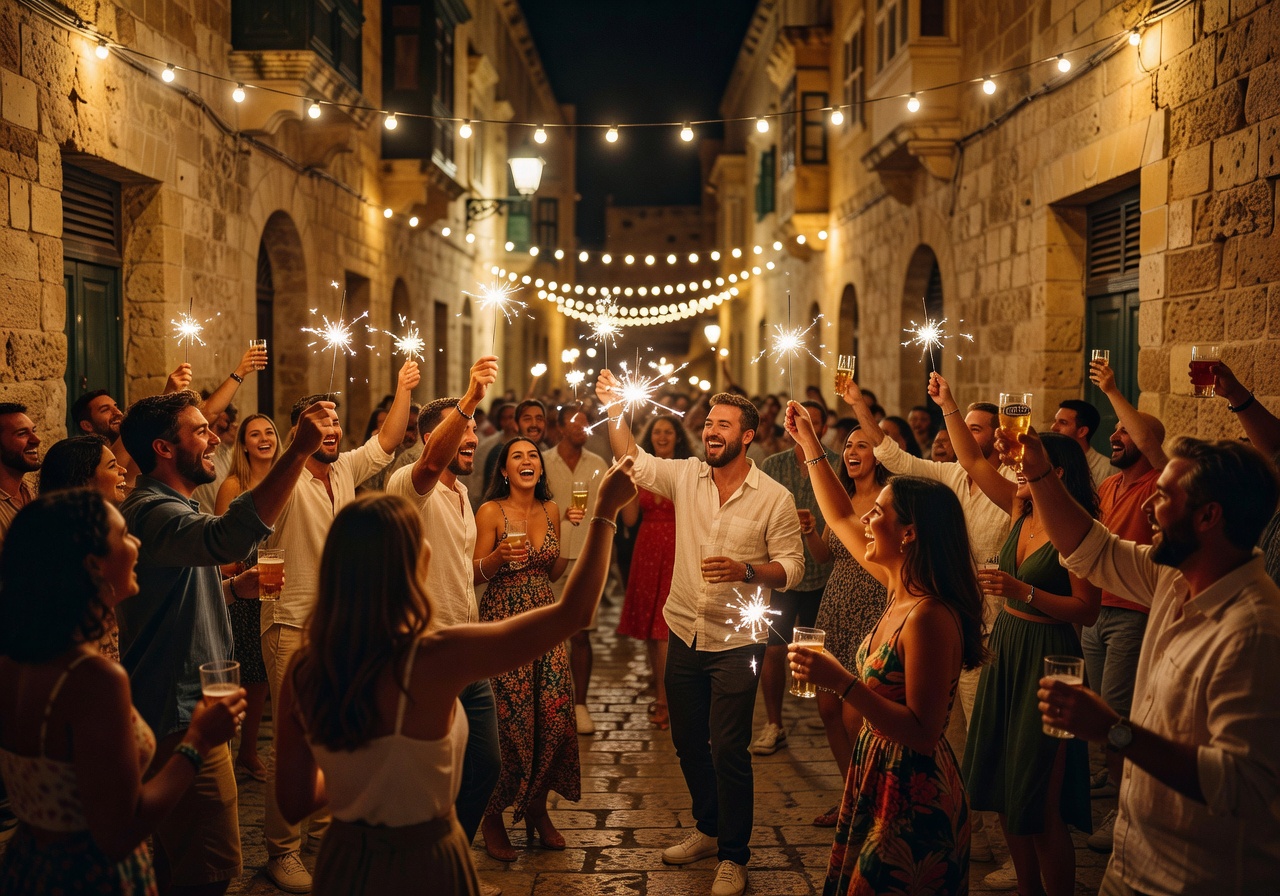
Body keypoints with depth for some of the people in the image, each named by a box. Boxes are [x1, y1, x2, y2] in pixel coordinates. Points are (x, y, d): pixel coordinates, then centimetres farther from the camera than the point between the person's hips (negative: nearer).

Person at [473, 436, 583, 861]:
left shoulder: (550, 510, 9)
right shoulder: (491, 511, -6)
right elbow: (476, 574, -5)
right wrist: (500, 555, -24)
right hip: (503, 620, -5)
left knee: (553, 715, -1)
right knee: (509, 719, -6)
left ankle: (537, 807, 20)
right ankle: (493, 816, 13)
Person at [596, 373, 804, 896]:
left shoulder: (774, 498, -9)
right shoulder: (686, 476, 1)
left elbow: (792, 566, -7)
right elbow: (634, 462, 0)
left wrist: (746, 571, -24)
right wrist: (613, 411, -13)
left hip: (736, 642, -5)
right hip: (684, 633, 5)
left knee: (728, 749, -3)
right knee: (688, 741, 16)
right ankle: (708, 831, 36)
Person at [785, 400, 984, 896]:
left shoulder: (930, 617, -27)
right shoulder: (899, 588, -1)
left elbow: (923, 734, -28)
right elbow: (841, 519, 14)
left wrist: (842, 682, -32)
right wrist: (809, 442, 16)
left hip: (911, 798, -8)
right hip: (876, 778, 9)